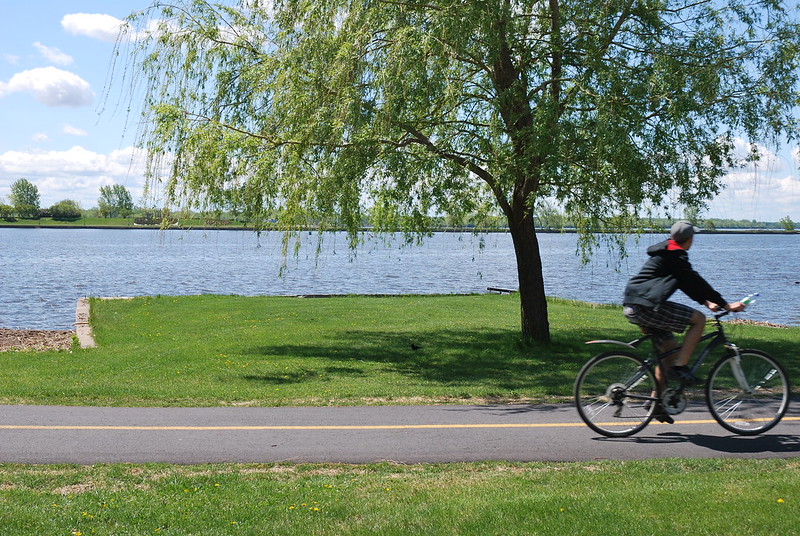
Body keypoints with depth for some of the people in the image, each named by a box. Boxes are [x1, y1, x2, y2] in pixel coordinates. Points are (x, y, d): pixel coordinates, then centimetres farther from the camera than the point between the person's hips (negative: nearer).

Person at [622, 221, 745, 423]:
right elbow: (695, 282, -10)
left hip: (632, 307, 10)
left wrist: (707, 302, 21)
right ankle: (679, 368, -7)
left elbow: (687, 283, 28)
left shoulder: (664, 253, 23)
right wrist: (725, 304, -6)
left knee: (670, 349, 15)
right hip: (646, 306, -10)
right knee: (699, 319, -7)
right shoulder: (676, 255, -7)